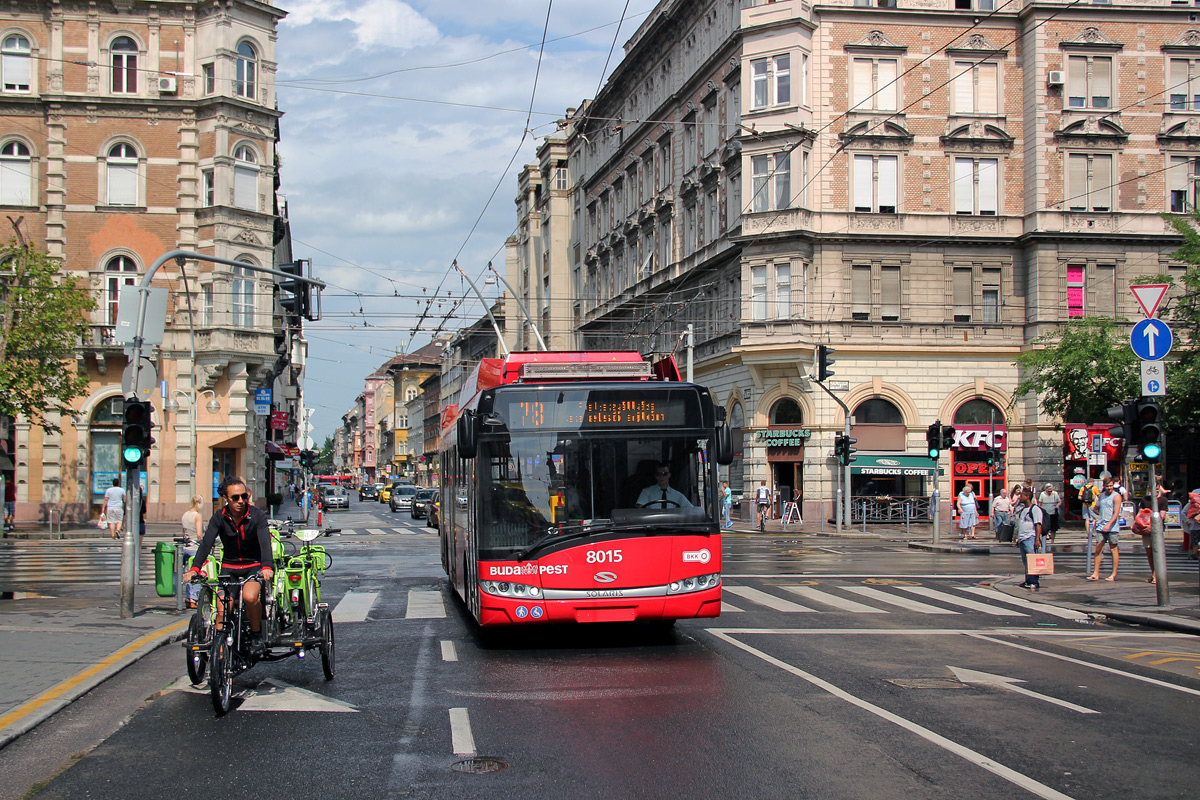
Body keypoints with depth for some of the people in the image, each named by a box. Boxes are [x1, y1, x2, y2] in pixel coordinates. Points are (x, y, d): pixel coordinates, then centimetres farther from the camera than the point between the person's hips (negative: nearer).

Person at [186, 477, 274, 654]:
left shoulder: (257, 515, -14)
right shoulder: (219, 518, -9)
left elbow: (265, 542, -27)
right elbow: (206, 543, -19)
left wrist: (267, 567, -45)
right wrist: (194, 568, -36)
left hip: (254, 566, -2)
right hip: (229, 567, 2)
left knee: (250, 596, -30)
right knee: (222, 610, -13)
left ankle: (256, 633, -6)